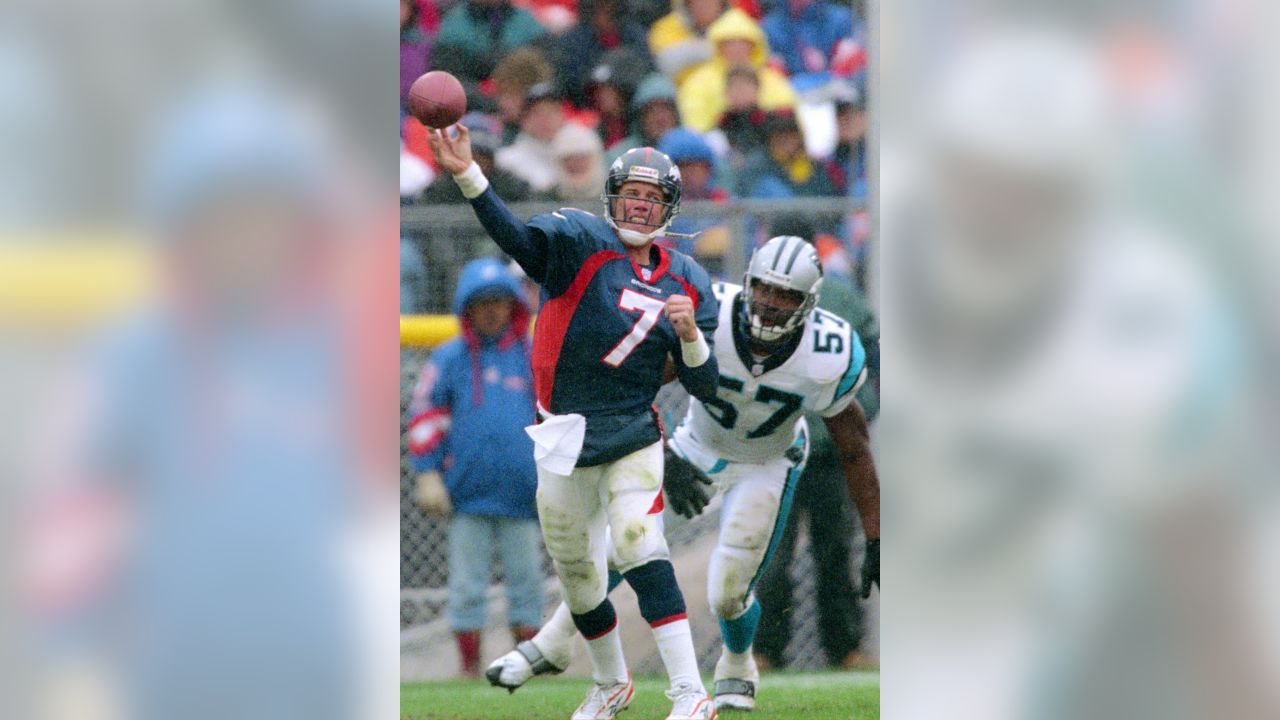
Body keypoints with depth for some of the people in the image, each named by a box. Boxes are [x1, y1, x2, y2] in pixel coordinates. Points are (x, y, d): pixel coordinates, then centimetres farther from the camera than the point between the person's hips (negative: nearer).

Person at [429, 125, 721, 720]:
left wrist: (689, 332, -16)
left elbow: (703, 386, 4)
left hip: (633, 436, -1)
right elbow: (516, 237, -25)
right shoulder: (579, 240, -5)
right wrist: (467, 176, -41)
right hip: (564, 442, 1)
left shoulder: (684, 282, 5)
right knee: (577, 576, 11)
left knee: (638, 547, -22)